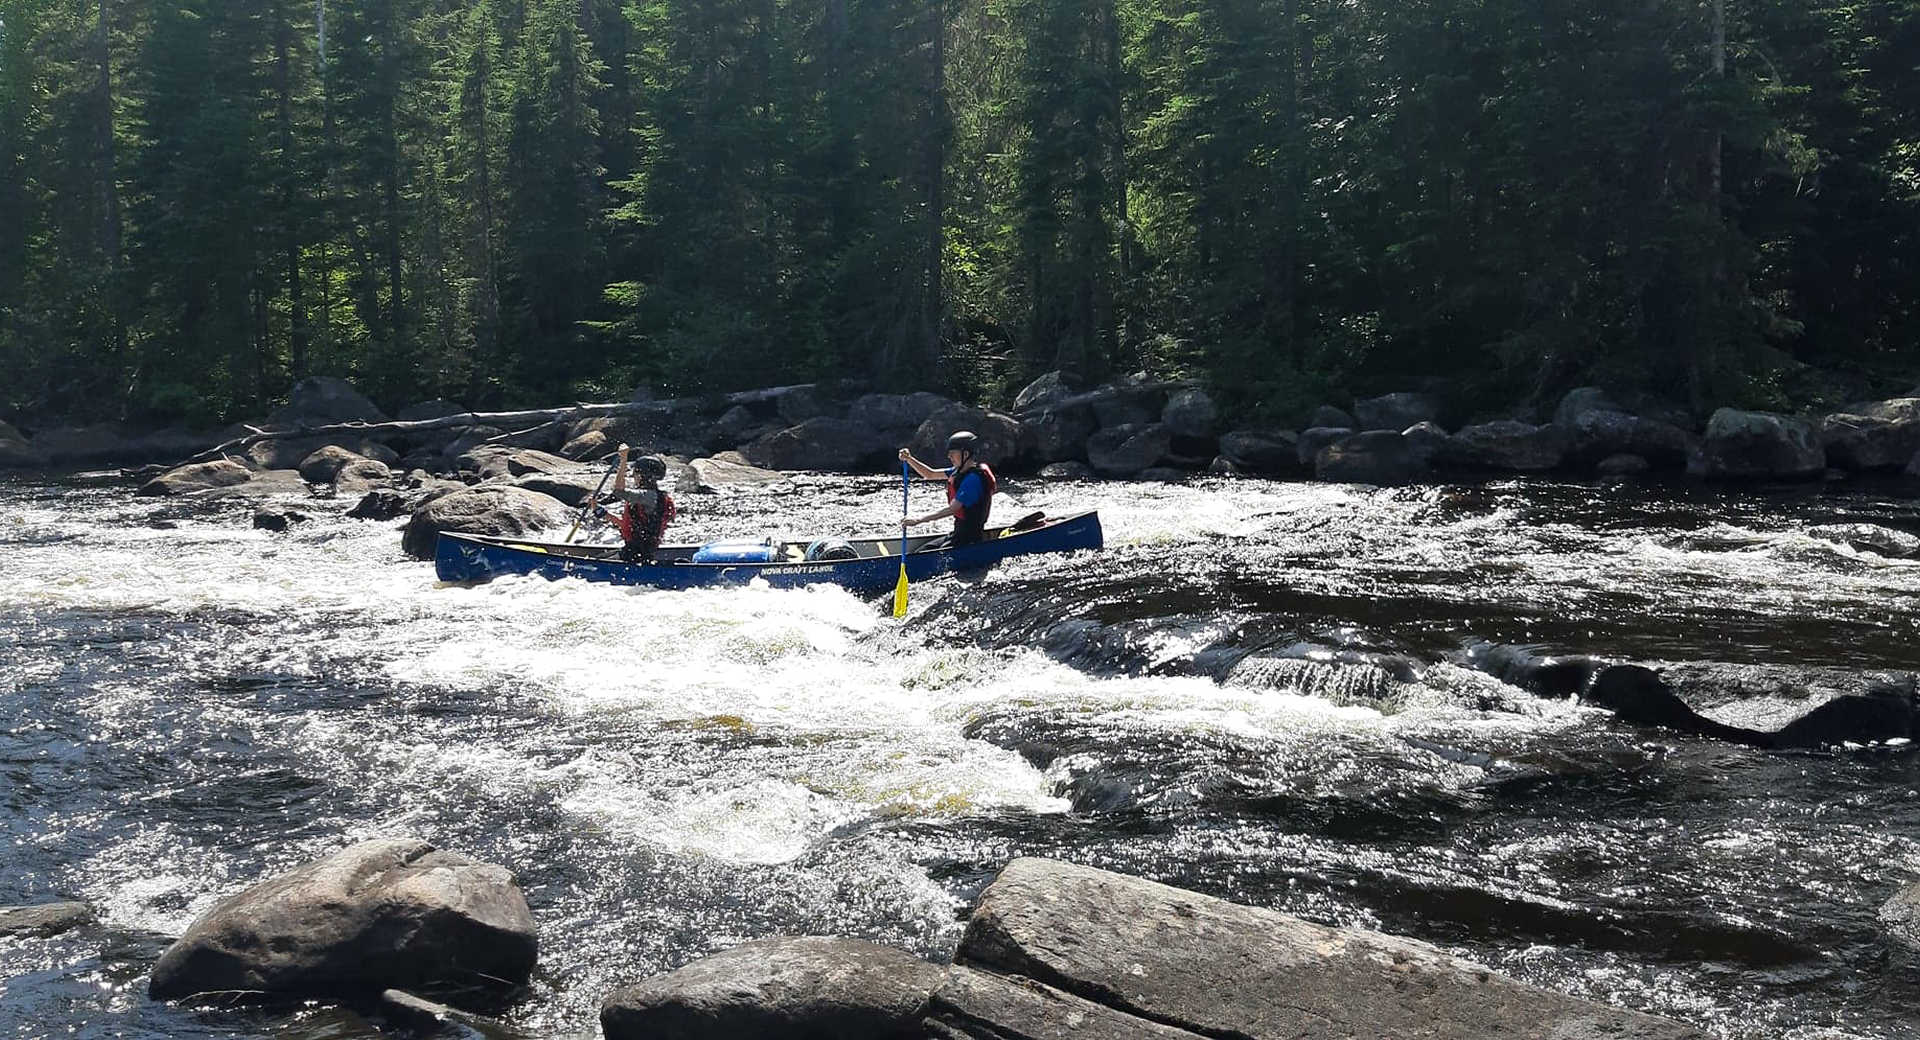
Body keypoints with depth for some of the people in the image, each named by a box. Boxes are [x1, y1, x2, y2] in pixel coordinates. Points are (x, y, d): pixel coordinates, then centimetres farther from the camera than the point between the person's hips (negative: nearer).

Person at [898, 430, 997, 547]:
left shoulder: (973, 478, -23)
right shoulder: (961, 470, 7)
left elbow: (952, 509, -27)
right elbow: (931, 474, 13)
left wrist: (919, 519, -26)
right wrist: (909, 459, -1)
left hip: (968, 539, -10)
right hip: (961, 533, 10)